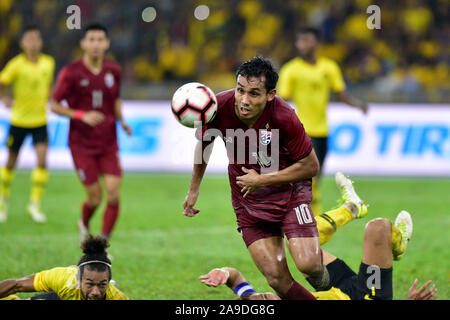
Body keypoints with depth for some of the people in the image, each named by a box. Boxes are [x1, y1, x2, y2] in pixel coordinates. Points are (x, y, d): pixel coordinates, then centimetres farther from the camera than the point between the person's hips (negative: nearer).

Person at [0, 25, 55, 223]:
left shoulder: (48, 63, -1)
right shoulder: (17, 64, -14)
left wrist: (45, 99, 9)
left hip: (40, 120, 2)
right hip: (19, 120, -2)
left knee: (42, 161, -13)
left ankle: (35, 203, -4)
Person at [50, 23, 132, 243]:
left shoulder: (113, 71, 4)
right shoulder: (71, 73, -9)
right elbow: (54, 105, -4)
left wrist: (122, 122, 2)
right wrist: (81, 115, -19)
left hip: (108, 145, 3)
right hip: (82, 144, -3)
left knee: (113, 194, -9)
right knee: (95, 197, -3)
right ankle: (84, 225, 32)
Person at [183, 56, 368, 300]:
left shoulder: (284, 118, -26)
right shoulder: (219, 107, -18)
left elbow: (311, 166, -15)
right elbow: (204, 140, 7)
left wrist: (261, 180, -17)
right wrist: (194, 188, 12)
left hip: (289, 190, -2)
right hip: (247, 201, 3)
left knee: (308, 264, -19)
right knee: (277, 279, -7)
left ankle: (324, 282, 19)